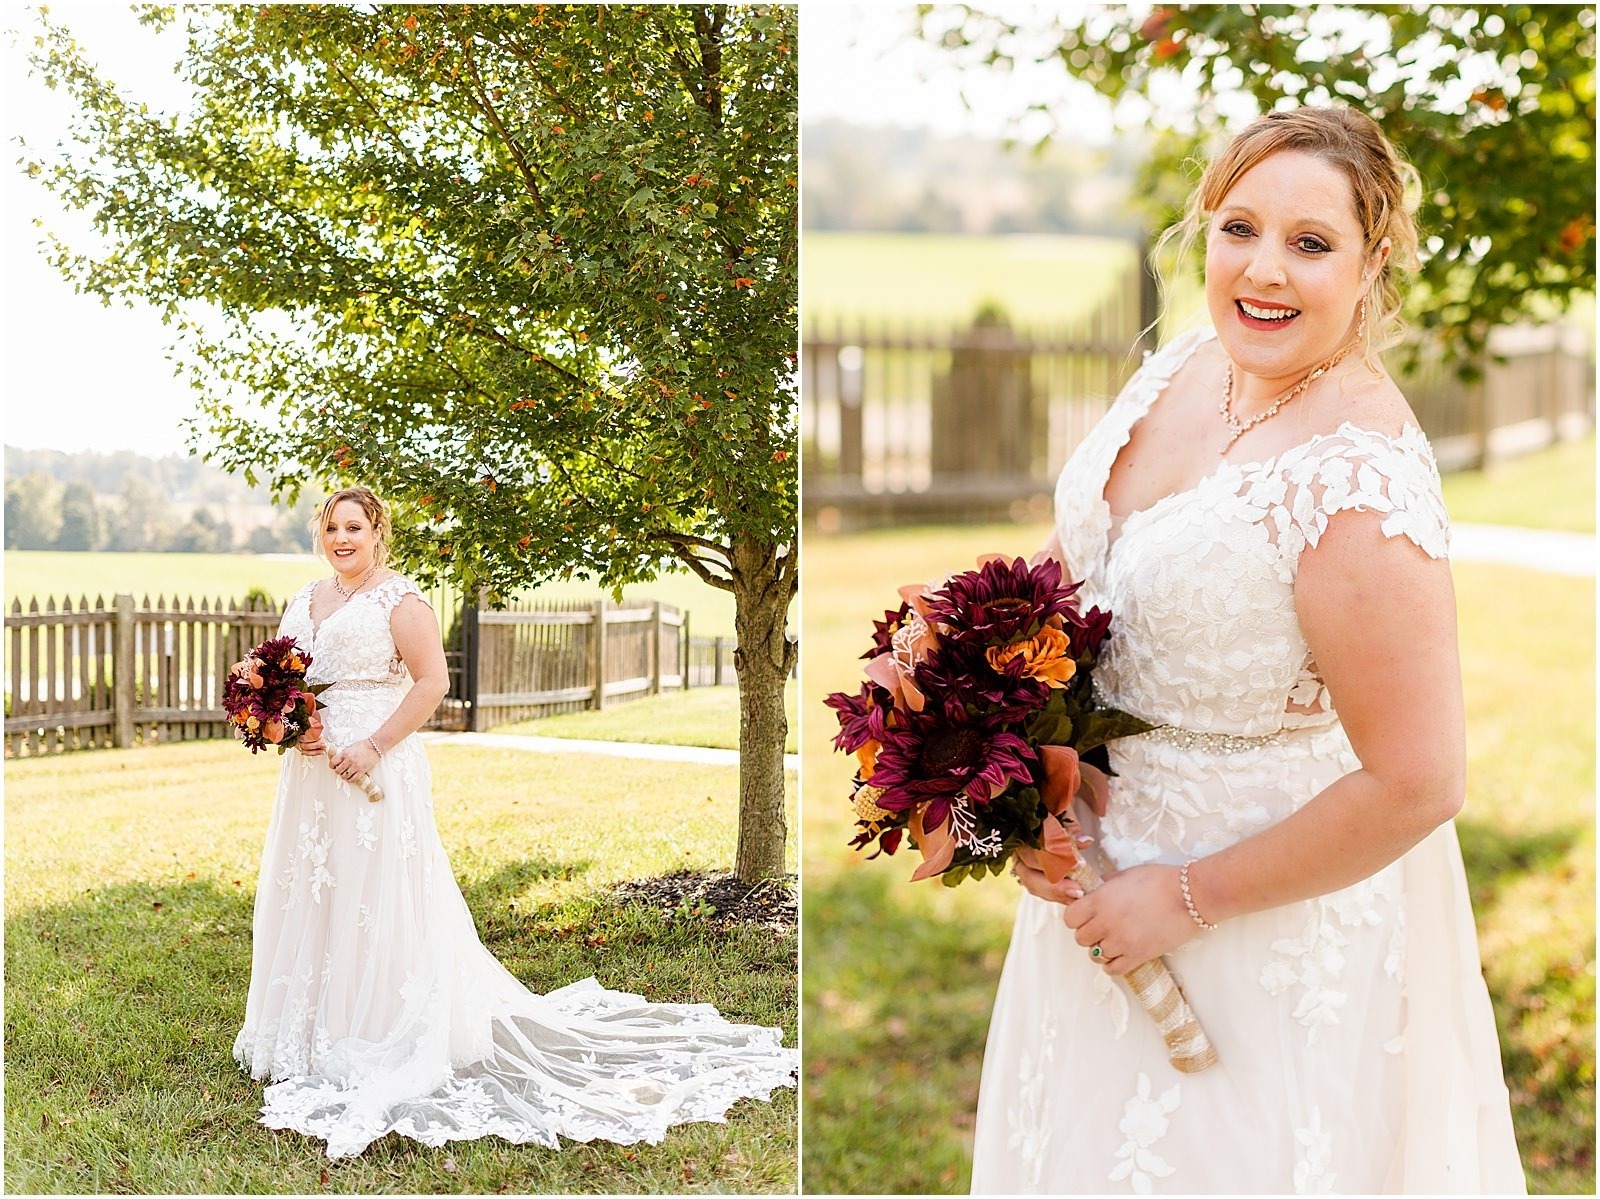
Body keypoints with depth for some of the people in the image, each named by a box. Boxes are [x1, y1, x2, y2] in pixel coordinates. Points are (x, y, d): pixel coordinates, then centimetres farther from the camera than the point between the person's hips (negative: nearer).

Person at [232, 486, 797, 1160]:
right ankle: (313, 1038, 21)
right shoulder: (305, 601, 14)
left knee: (377, 904, -4)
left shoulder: (398, 599, -7)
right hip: (311, 772, 7)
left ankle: (384, 1043, 5)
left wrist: (372, 747, -19)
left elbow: (432, 681, -14)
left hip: (375, 773, -7)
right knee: (310, 897, 10)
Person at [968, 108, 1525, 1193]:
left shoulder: (1357, 483, -30)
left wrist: (1188, 899, -18)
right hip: (1115, 845, 7)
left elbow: (1417, 784, -28)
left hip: (1280, 896, -7)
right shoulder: (1192, 360, -5)